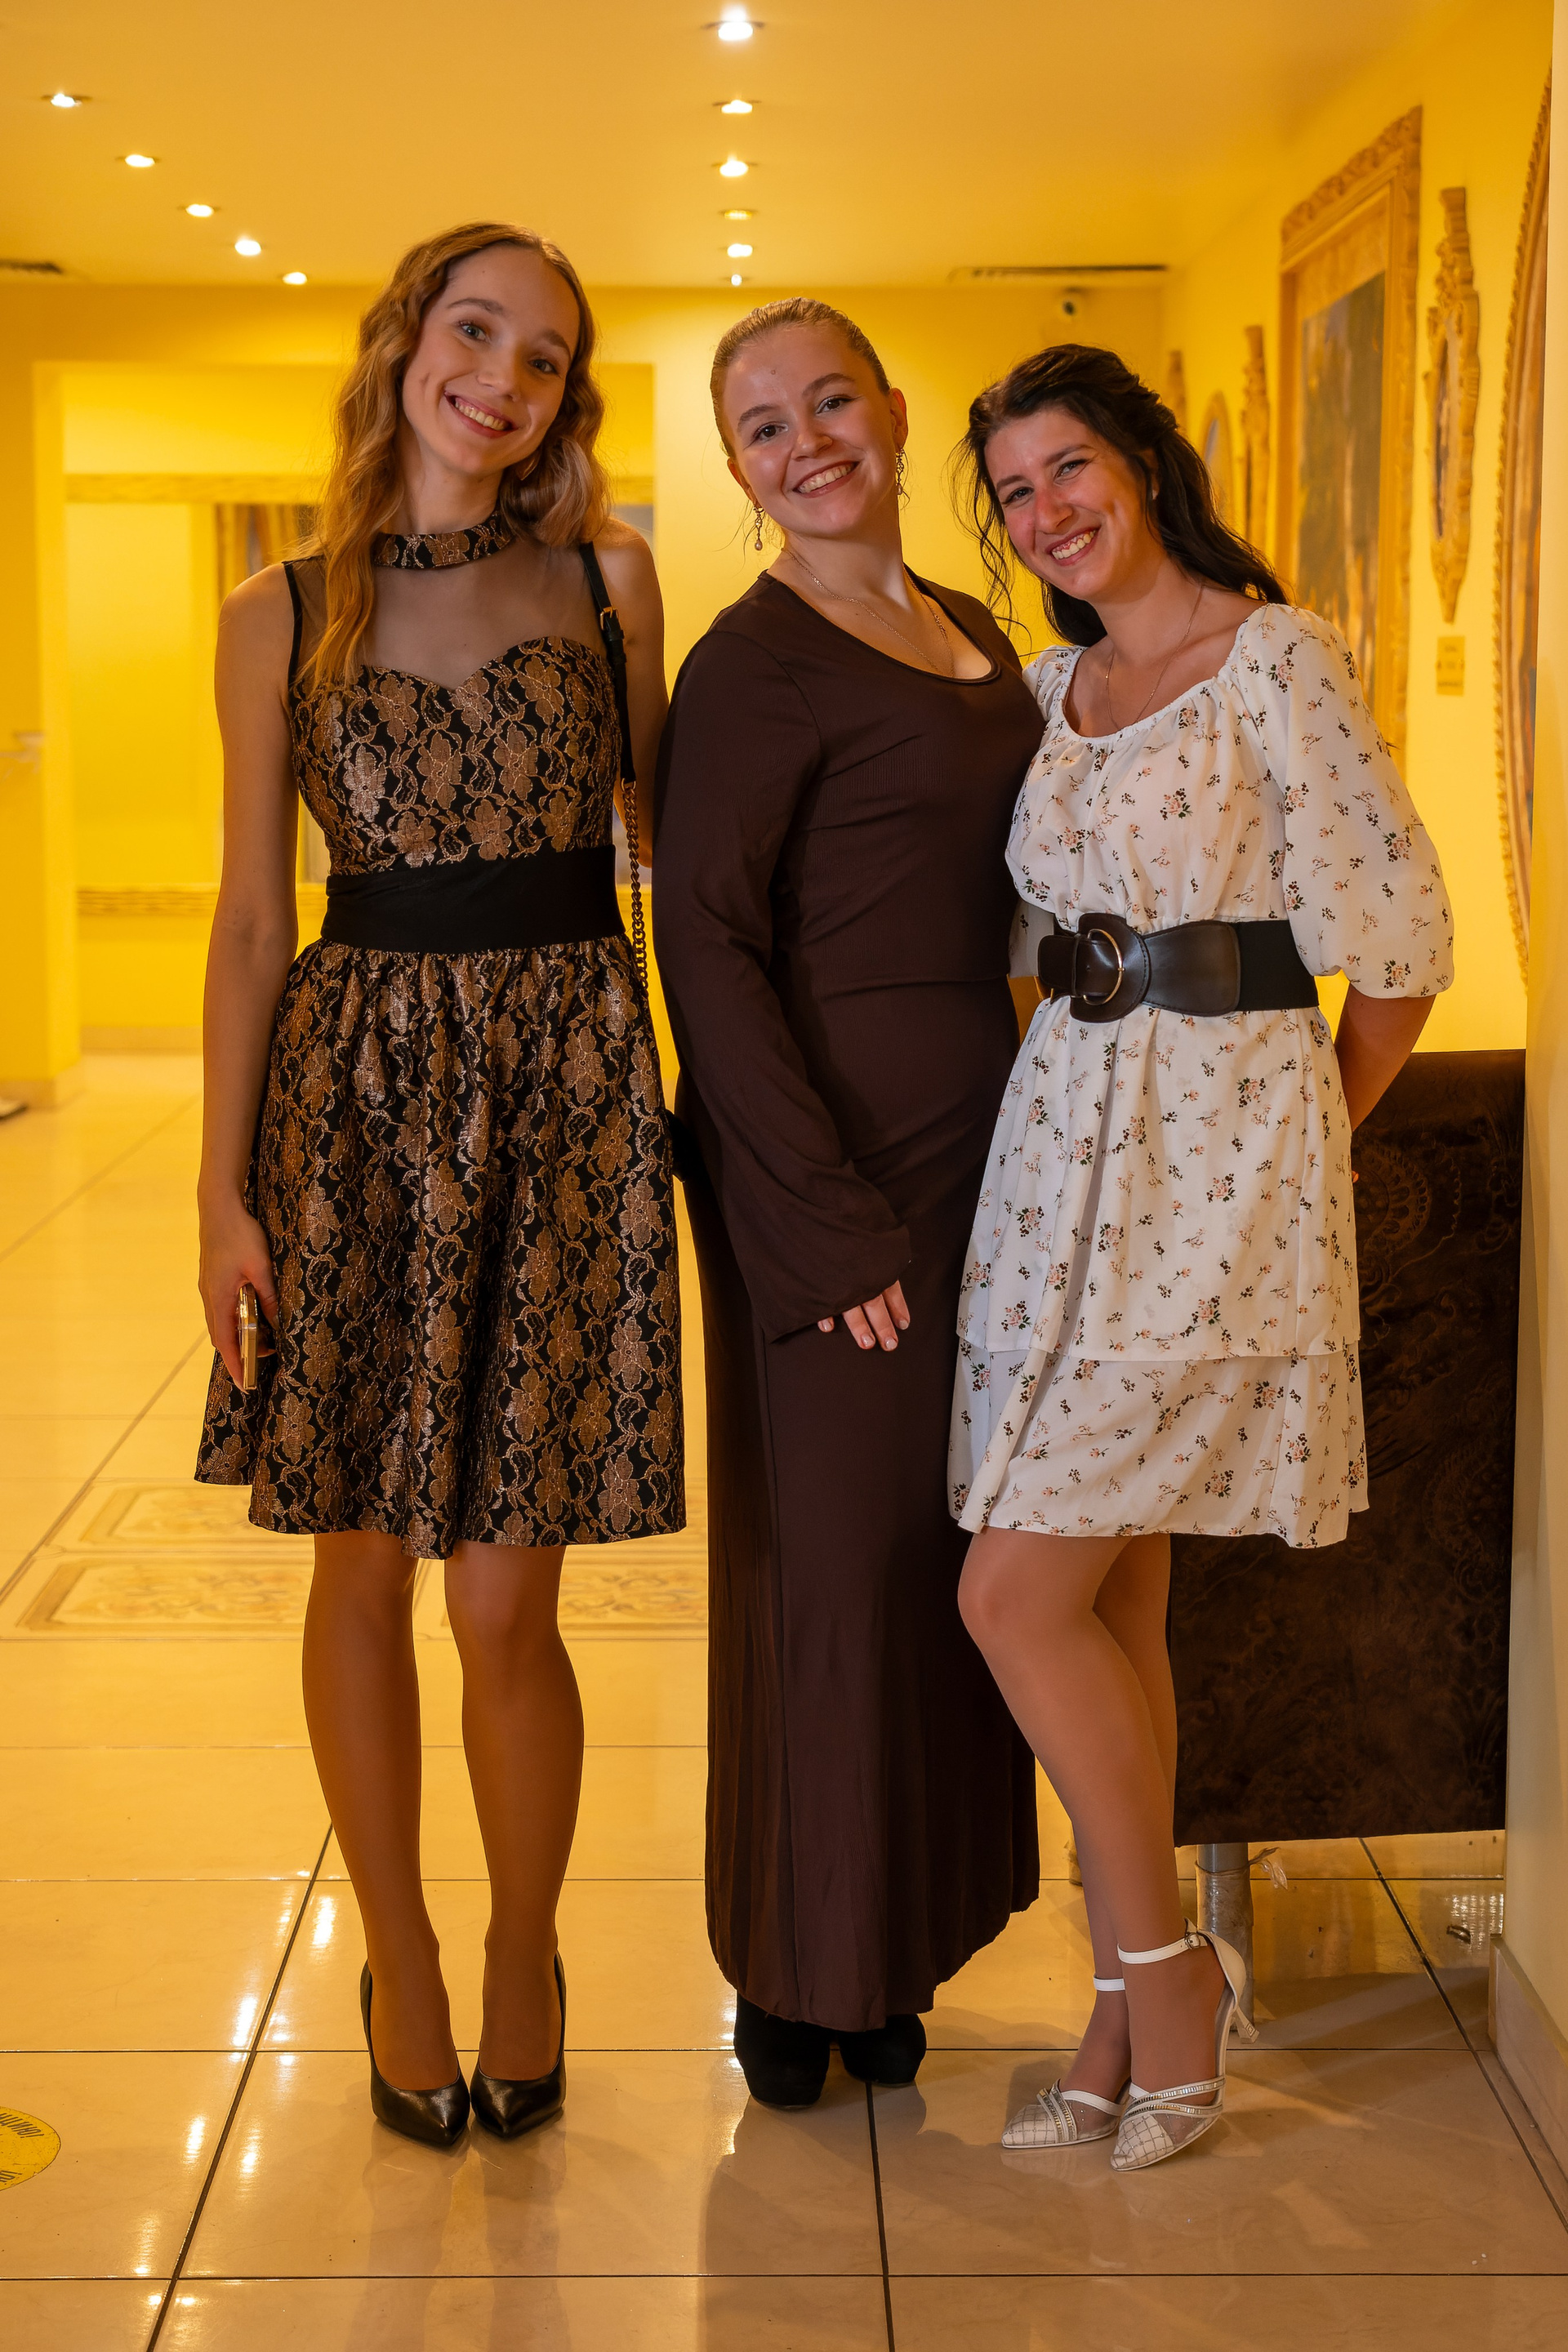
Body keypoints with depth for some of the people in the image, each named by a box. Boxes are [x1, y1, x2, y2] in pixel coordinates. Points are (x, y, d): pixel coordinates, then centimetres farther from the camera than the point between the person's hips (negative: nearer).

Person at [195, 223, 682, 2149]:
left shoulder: (604, 578, 6)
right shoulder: (284, 616, 5)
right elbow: (253, 915, 5)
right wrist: (225, 1186, 1)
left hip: (563, 1085, 0)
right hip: (356, 1081, 1)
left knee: (503, 1594, -1)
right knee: (364, 1568, 7)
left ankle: (524, 1958, 24)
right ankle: (399, 1966, 27)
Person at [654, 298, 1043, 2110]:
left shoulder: (975, 636, 13)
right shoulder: (756, 663, -12)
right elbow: (705, 947, -17)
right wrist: (834, 1222, -20)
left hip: (975, 1144, 8)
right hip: (830, 1159, -8)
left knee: (939, 1547, 14)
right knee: (834, 1558, 1)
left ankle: (898, 1935, 30)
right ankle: (804, 1976, 18)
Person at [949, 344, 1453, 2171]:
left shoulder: (1275, 659, -8)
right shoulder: (1053, 687, 13)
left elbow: (1399, 940, -8)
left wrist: (1309, 1134, 3)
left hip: (1216, 1160, -7)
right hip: (1065, 1141, 7)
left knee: (1018, 1597, -9)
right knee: (1109, 1605, 9)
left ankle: (1166, 1957, 10)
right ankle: (1135, 2017, 20)